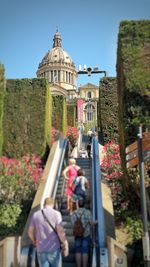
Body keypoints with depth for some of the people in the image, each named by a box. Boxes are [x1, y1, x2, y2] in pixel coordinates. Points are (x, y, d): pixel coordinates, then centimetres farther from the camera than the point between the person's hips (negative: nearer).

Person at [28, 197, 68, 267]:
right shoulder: (56, 214, -9)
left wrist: (34, 241, 24)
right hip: (54, 249, -2)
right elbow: (61, 231, -15)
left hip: (41, 249, 3)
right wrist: (66, 246, -7)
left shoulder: (35, 215, 1)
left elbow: (30, 232, 5)